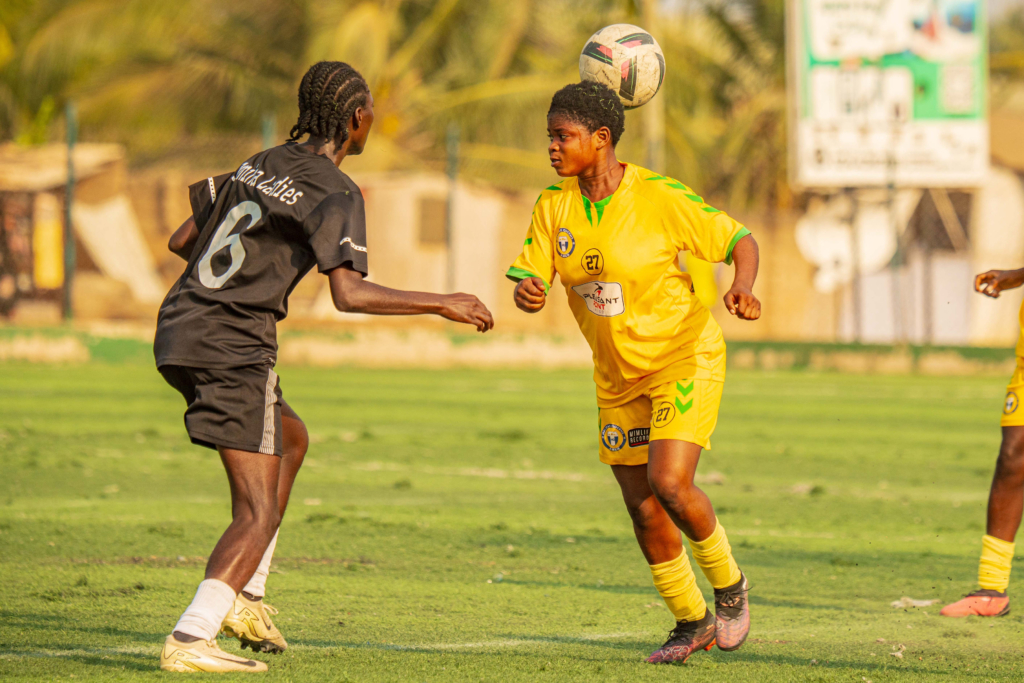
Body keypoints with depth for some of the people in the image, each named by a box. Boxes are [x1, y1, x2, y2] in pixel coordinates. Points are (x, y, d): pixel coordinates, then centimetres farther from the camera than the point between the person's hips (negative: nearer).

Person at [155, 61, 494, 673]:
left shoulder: (263, 164, 15)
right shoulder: (335, 192, -9)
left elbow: (182, 240, 19)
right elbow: (349, 294, -20)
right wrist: (443, 304, -13)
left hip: (180, 328, 9)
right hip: (232, 347, -9)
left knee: (291, 440, 29)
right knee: (259, 514, -6)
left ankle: (246, 598, 23)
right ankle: (191, 640, -21)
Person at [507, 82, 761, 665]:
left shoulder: (661, 199, -19)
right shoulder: (555, 205, -4)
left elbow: (741, 241, -10)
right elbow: (527, 281, -6)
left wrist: (743, 288, -31)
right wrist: (526, 293, -30)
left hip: (686, 359, -6)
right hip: (619, 375, 6)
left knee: (669, 483, -22)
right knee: (643, 508, 5)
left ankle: (730, 585, 4)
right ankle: (692, 623, 24)